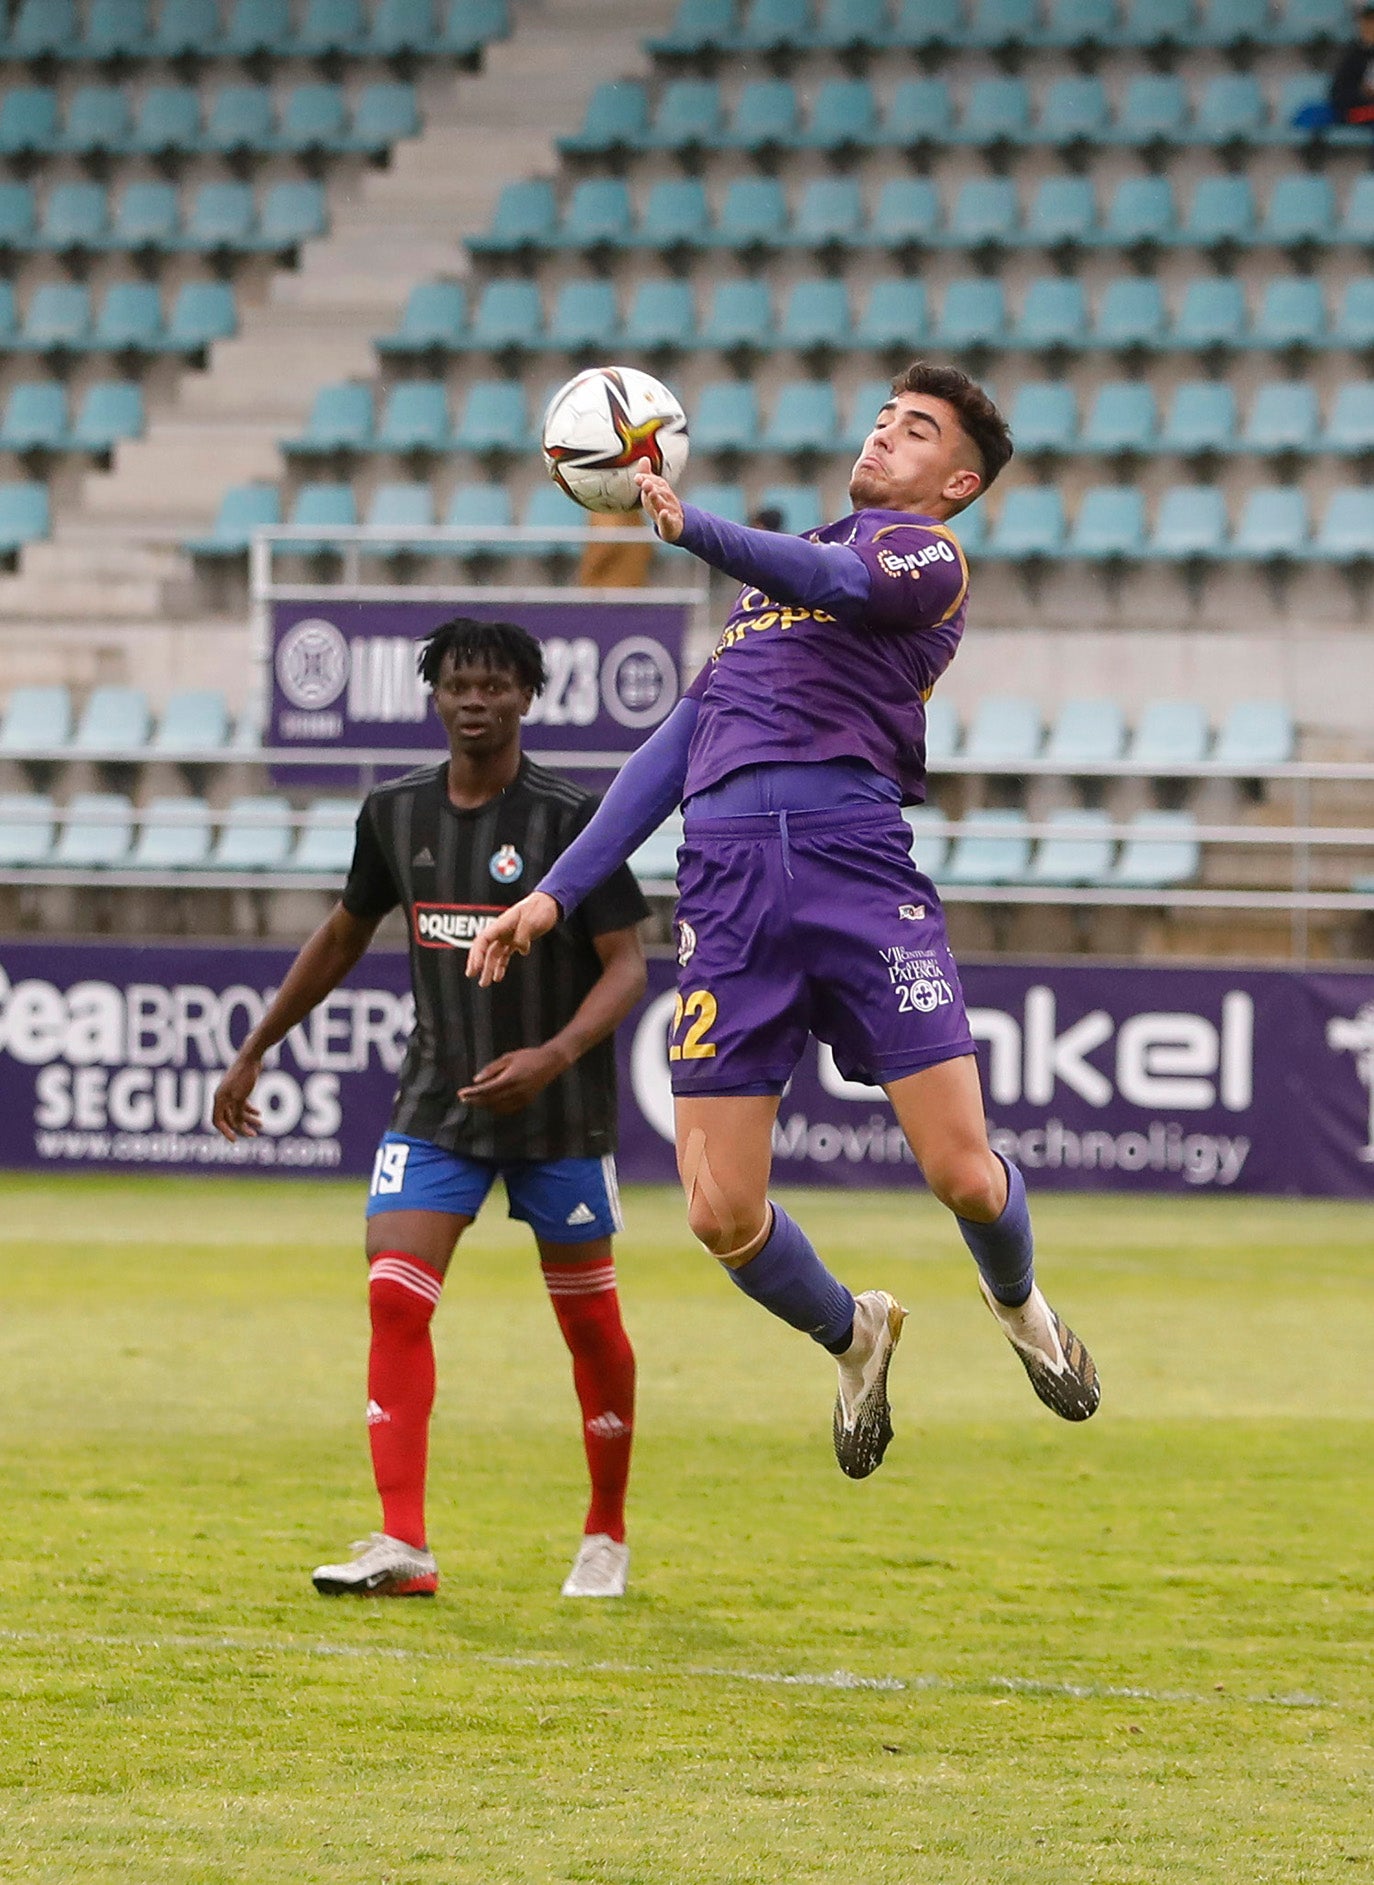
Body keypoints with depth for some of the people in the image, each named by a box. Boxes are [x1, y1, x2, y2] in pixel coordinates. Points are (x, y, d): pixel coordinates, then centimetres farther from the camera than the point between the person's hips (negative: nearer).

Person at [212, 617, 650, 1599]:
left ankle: (608, 1535, 26)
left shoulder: (572, 819, -12)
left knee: (590, 1321, 6)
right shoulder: (396, 814, 2)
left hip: (558, 1112, -3)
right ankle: (404, 1545, -17)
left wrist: (555, 1055, -30)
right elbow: (344, 936, 18)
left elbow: (627, 965, -13)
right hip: (437, 1103, 3)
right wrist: (254, 1052, 21)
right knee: (395, 1296, -13)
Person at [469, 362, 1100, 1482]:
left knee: (966, 1177, -11)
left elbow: (841, 583, -15)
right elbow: (676, 748, 30)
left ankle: (1019, 1305, 25)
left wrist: (696, 529, -31)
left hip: (855, 858, -5)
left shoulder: (927, 553, 10)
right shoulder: (780, 565, 30)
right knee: (722, 1215, -7)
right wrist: (558, 894, 22)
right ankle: (853, 1338, 25)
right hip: (725, 876, 5)